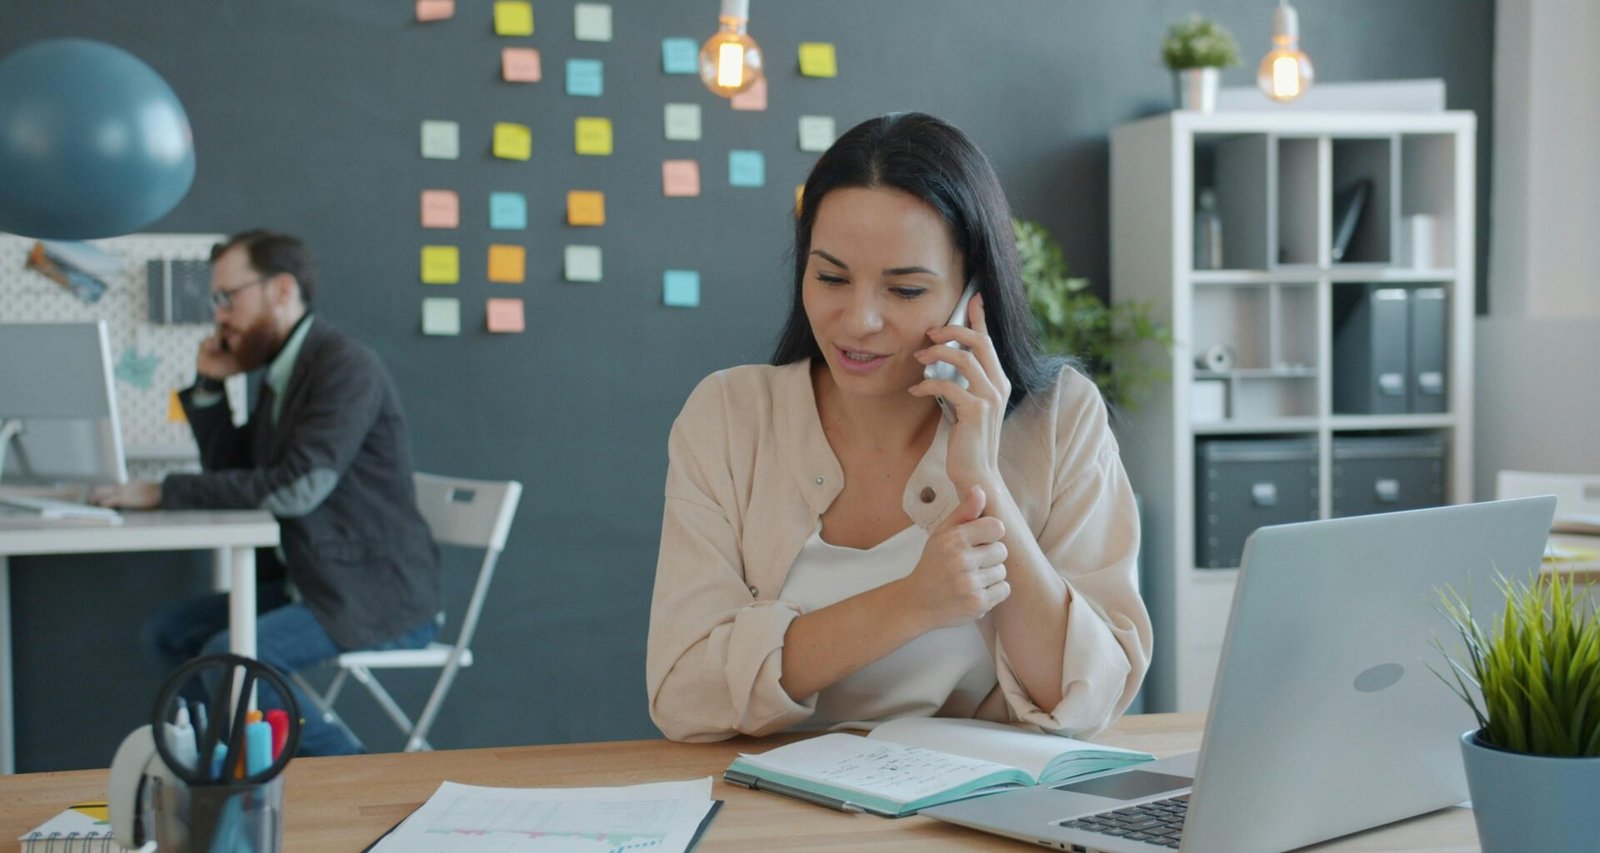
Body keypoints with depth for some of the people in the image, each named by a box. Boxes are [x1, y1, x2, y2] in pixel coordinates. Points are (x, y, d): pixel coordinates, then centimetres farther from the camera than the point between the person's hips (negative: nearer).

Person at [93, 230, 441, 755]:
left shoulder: (345, 366, -15)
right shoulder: (280, 375, 14)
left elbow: (297, 487, -26)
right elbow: (232, 474, 17)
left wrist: (165, 492, -22)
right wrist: (208, 386, 7)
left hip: (377, 599, -10)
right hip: (314, 584, 10)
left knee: (229, 653, -25)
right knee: (169, 634, 4)